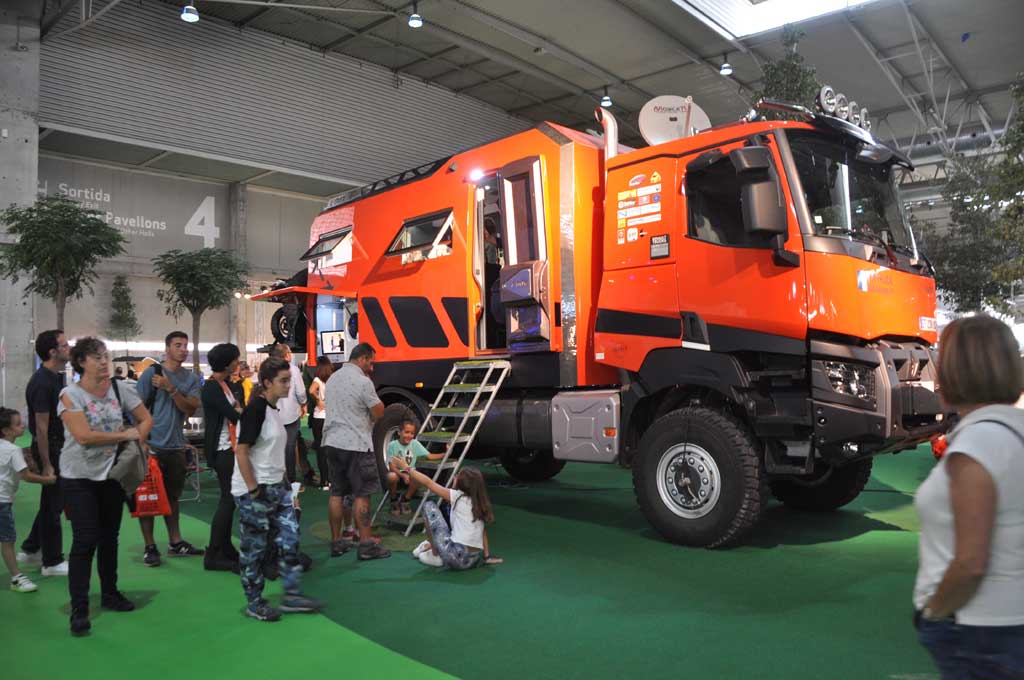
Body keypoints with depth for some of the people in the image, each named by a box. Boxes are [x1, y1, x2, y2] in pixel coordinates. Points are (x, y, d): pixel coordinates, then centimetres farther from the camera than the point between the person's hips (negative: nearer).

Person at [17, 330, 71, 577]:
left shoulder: (56, 376, 7)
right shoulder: (42, 383, -21)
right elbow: (41, 427, -21)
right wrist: (46, 465, -20)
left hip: (58, 445, 9)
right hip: (48, 447, -9)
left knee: (52, 501, 19)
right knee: (52, 503, 1)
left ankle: (31, 549, 32)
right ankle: (52, 562, 12)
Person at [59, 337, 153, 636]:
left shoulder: (120, 389, -1)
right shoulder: (70, 395, -14)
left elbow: (146, 419, 6)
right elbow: (83, 435, -23)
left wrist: (136, 442, -11)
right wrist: (125, 435, -17)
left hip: (113, 474, 5)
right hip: (79, 477, -4)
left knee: (109, 537, 15)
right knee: (85, 541, -5)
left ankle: (110, 594, 30)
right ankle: (79, 609, 4)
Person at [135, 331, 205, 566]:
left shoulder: (191, 378, 6)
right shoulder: (151, 373, -6)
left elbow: (191, 409, -6)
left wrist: (171, 389, -17)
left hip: (176, 446, 5)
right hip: (152, 445, -5)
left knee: (172, 496, 15)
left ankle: (175, 542, 25)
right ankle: (149, 547, 12)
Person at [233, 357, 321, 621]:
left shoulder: (273, 409, 10)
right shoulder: (256, 409, -17)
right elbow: (241, 452, -20)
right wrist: (253, 490, -20)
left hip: (277, 488, 8)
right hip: (254, 492, -8)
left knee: (289, 540, 8)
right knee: (255, 548, 5)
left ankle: (291, 595, 18)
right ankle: (254, 604, 19)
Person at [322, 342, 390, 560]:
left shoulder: (332, 378, 12)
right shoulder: (363, 382, -13)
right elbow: (379, 413, -9)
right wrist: (375, 398, 5)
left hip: (332, 442, 8)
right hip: (356, 445, -8)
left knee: (336, 493, 11)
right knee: (362, 495, -1)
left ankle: (336, 542, 17)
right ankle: (366, 544, 2)